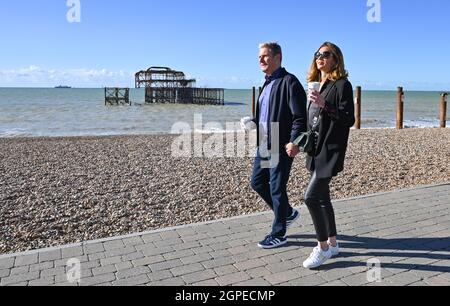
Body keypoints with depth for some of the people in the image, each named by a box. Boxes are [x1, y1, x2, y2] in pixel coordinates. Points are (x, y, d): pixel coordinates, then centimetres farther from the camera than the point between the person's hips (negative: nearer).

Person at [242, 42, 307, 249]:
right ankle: (288, 213, 34)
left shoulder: (289, 81, -11)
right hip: (264, 145, 9)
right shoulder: (267, 83, 17)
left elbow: (300, 116, -17)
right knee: (257, 182, 15)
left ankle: (278, 234, 17)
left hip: (281, 147, -9)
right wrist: (252, 122, 7)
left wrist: (293, 141, -26)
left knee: (277, 188, 0)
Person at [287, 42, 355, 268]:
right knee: (322, 198, 12)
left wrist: (324, 105, -23)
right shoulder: (316, 84, 15)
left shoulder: (342, 85, -7)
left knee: (311, 197, -13)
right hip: (315, 150, 8)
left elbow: (349, 119, -14)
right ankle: (333, 244, 26)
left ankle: (323, 247, 4)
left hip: (330, 151, -8)